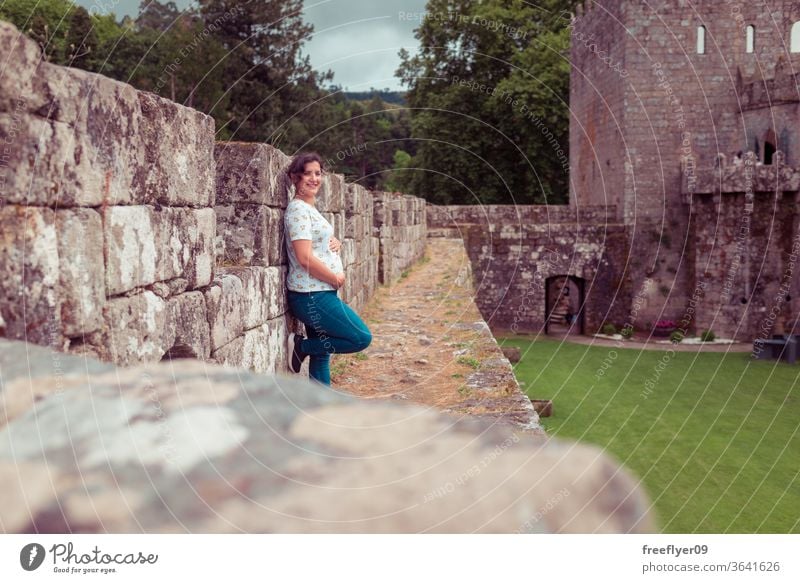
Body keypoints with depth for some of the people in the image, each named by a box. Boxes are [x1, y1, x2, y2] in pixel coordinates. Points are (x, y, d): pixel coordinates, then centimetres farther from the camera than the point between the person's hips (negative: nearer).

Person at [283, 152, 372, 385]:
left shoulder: (310, 208, 15)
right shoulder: (298, 209, -14)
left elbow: (321, 244, 25)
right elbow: (305, 258, -22)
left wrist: (336, 243, 2)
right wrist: (336, 278, -12)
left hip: (320, 294, 10)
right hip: (311, 295, -10)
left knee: (321, 354, 13)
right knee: (362, 338, -6)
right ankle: (302, 346, 1)